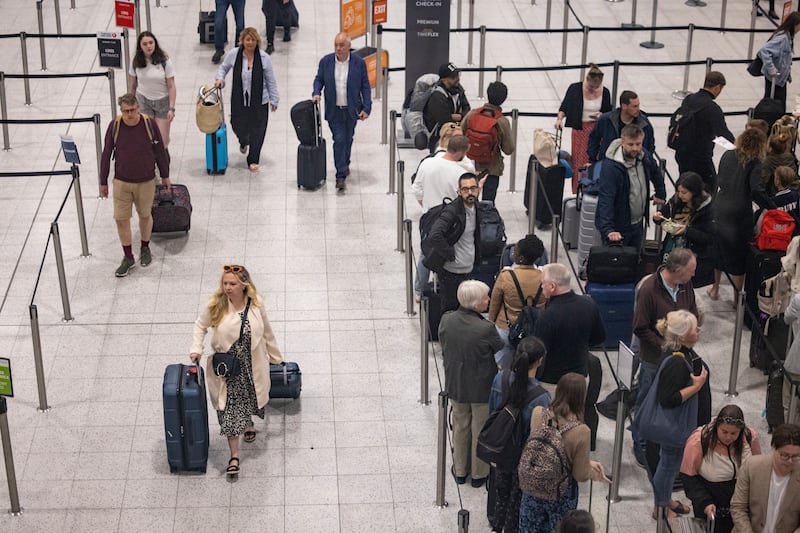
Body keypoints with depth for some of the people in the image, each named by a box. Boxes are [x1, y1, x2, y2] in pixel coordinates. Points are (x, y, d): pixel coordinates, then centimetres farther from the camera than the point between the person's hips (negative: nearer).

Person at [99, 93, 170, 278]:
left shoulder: (149, 124, -13)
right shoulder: (115, 126, -12)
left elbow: (160, 151, 0)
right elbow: (106, 155, -2)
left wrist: (165, 175, 8)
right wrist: (103, 182, 3)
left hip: (146, 181, 0)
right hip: (122, 182, 0)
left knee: (145, 215, 16)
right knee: (121, 219, 2)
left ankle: (145, 248, 40)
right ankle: (128, 257, 17)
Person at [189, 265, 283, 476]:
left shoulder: (256, 304, -11)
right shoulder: (216, 305, -15)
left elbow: (267, 332, 2)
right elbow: (200, 325, 1)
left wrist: (276, 357, 11)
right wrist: (196, 349, -12)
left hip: (252, 364, 1)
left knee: (250, 398, 22)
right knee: (229, 410, 1)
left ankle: (248, 422, 57)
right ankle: (234, 455, 10)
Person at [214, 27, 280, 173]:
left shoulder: (264, 58, -10)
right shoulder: (234, 54, -8)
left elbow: (271, 81, -2)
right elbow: (223, 67, 12)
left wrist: (274, 100, 1)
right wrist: (220, 78, -8)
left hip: (259, 101, -1)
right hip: (239, 100, 1)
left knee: (257, 130, 4)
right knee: (238, 126, 12)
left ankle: (253, 160, 21)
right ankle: (243, 141, 50)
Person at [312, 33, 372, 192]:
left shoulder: (359, 63, -7)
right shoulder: (326, 61, -4)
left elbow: (365, 87, -3)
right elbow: (319, 79, 10)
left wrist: (366, 108, -8)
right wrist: (316, 93, -10)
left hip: (351, 110, 1)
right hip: (334, 111, -1)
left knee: (348, 139, 16)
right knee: (339, 140, -8)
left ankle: (345, 164, 41)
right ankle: (341, 175, -4)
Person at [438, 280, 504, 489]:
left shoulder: (446, 320, -15)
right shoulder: (486, 329, -29)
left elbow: (444, 350, 0)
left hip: (455, 385, 4)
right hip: (482, 388, -4)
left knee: (460, 428, 23)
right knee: (480, 431, 17)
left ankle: (460, 471, 38)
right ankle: (479, 474, 33)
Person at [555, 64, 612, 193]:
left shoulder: (604, 92, -1)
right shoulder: (575, 88, -7)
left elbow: (609, 113, 11)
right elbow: (564, 106, -1)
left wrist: (602, 116, -11)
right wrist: (559, 118, -19)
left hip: (597, 130, 1)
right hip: (580, 129, -1)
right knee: (579, 163, -1)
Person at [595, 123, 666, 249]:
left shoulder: (644, 156, -4)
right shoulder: (611, 166, -26)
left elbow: (656, 174, 21)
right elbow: (605, 199, -33)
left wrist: (660, 194, 25)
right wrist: (608, 229, -42)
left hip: (638, 224, 7)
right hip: (617, 228, -7)